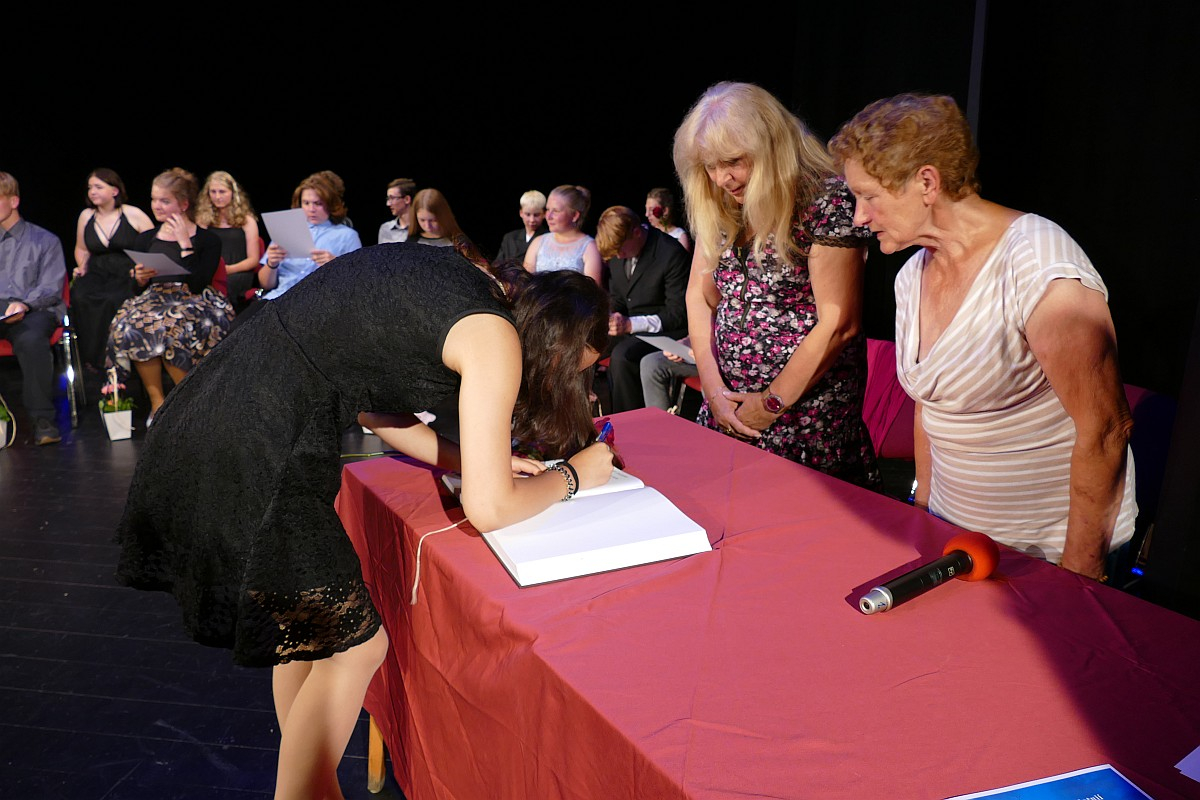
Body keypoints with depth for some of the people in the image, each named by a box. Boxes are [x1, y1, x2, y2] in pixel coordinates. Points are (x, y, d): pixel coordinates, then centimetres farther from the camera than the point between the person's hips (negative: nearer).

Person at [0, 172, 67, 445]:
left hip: (34, 311, -3)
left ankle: (43, 420, -35)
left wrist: (24, 304, -16)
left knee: (31, 339, -38)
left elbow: (52, 288, 4)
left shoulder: (44, 241, 15)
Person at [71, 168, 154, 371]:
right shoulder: (86, 216, 15)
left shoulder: (133, 214, 1)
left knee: (113, 300, -35)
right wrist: (82, 266, 10)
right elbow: (81, 249, 29)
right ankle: (92, 357, -17)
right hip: (97, 274, 4)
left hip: (129, 275, -4)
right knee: (80, 296, -29)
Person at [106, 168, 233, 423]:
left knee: (171, 327, -37)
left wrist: (185, 244, -8)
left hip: (192, 304, -4)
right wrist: (139, 278, -8)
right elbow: (138, 288, 16)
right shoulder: (145, 239, 16)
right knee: (129, 327, -30)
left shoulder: (208, 241, 3)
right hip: (153, 301, 4)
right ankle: (157, 402, -21)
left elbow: (198, 285, -11)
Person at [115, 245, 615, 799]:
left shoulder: (459, 279, 12)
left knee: (309, 626, 22)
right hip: (248, 458, -9)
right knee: (353, 645, 6)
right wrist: (574, 475, 4)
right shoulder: (493, 337, -12)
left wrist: (472, 460, 17)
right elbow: (488, 509, -13)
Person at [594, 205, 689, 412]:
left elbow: (678, 314, -18)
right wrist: (609, 318, -8)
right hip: (629, 328, 7)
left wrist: (631, 324, -27)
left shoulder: (671, 253, -18)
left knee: (622, 355, -32)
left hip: (665, 331, -7)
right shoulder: (617, 251, 4)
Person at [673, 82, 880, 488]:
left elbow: (838, 324, -16)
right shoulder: (719, 209, 6)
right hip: (727, 412, 6)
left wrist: (772, 404, -11)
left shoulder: (826, 200, -14)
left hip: (806, 420, -6)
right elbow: (700, 296, 8)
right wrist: (713, 388, -3)